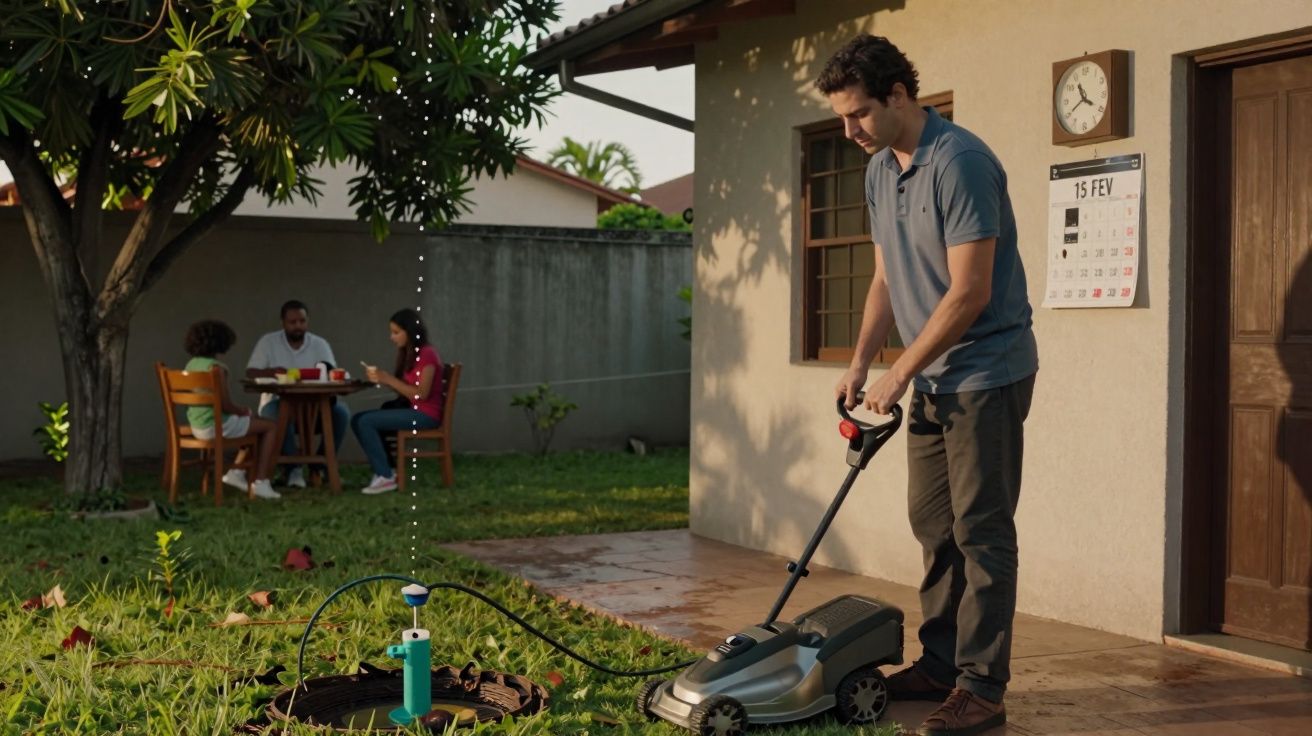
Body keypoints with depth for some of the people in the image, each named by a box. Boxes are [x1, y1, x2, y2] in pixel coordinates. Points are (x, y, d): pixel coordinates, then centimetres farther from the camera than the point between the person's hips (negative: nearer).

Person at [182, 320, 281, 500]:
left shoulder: (189, 366, 7)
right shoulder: (216, 368, -18)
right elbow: (225, 405, -22)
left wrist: (240, 411, 15)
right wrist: (242, 411, 0)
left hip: (196, 426, 9)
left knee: (255, 424, 27)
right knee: (270, 427, 5)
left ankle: (237, 471, 25)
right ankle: (261, 482, 3)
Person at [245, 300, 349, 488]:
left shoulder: (320, 344, 5)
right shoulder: (268, 342, 0)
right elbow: (251, 373, -7)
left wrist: (325, 375, -30)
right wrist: (272, 372, -29)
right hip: (278, 402, -2)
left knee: (341, 412, -26)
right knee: (279, 414, -38)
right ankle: (294, 468, -25)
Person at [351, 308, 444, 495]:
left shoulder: (427, 354, -14)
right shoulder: (408, 353, 14)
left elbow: (421, 393, -21)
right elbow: (403, 390, 12)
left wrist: (388, 379, -20)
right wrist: (381, 378, -3)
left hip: (425, 415, -9)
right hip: (411, 410, 9)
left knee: (366, 422, -19)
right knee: (357, 420, -1)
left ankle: (386, 476, -13)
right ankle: (384, 469, -2)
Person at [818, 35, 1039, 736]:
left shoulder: (959, 162, -20)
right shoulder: (879, 170, 8)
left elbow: (969, 293, -23)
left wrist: (899, 374, -17)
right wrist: (859, 363, 7)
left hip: (986, 374, -9)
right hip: (932, 377, 9)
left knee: (981, 531, -6)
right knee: (932, 522, 13)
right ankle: (941, 663, 23)